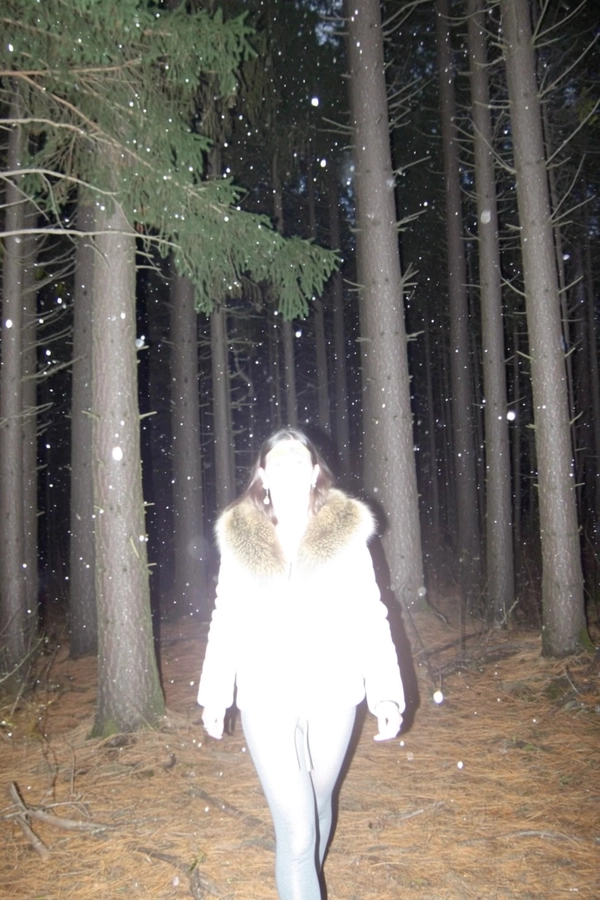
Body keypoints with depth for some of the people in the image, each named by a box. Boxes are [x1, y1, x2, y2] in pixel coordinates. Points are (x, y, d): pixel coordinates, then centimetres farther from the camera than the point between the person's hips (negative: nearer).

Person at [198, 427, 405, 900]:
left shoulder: (347, 534, -5)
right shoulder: (239, 540, -3)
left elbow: (370, 617, -4)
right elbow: (226, 620, 4)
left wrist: (387, 693, -9)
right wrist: (214, 694, 8)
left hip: (332, 695, 1)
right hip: (266, 700, -1)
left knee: (317, 804, 20)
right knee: (295, 827, -5)